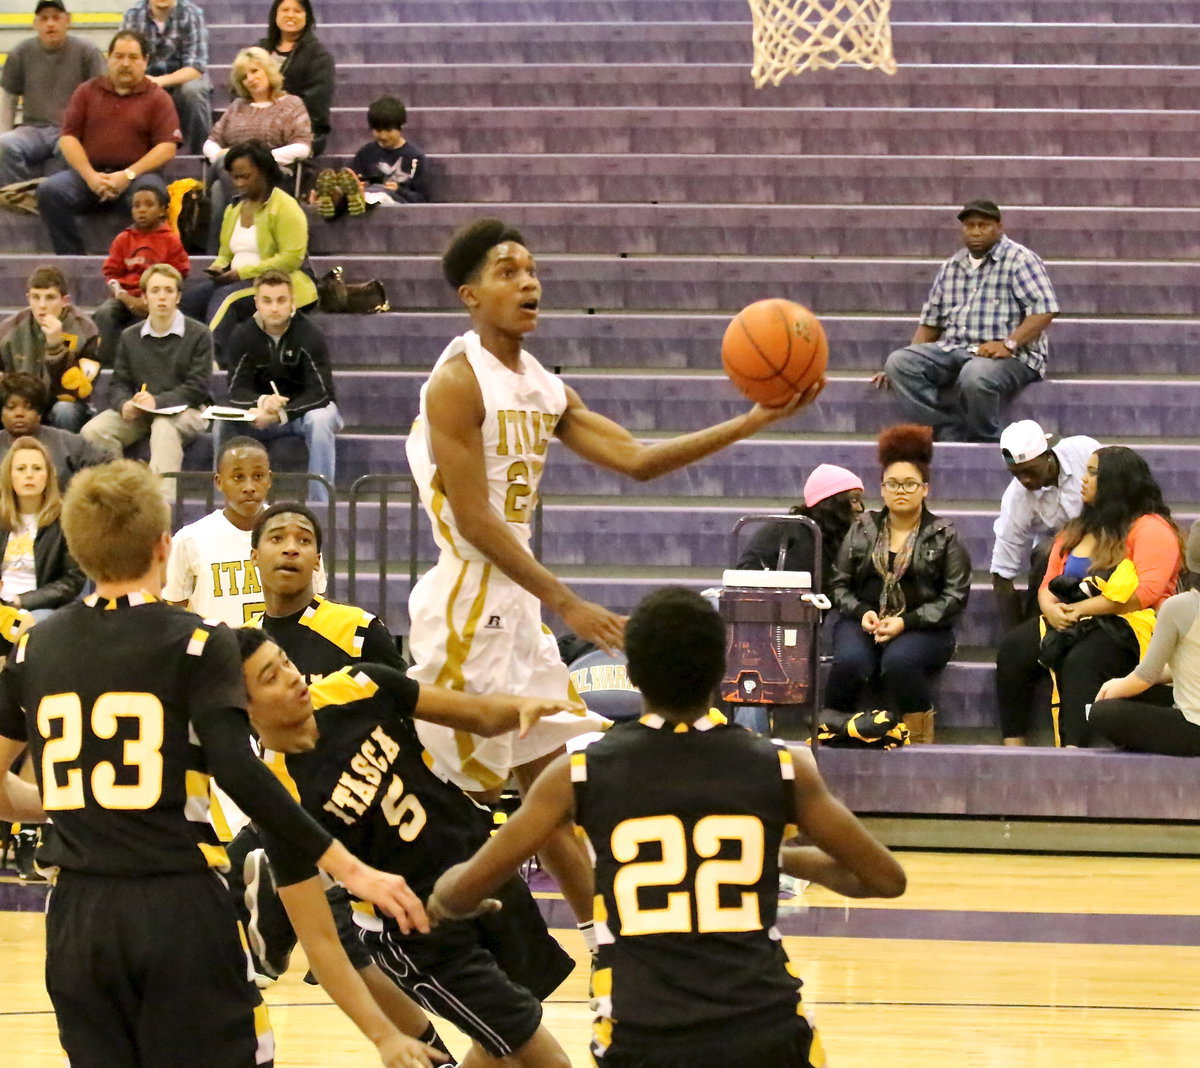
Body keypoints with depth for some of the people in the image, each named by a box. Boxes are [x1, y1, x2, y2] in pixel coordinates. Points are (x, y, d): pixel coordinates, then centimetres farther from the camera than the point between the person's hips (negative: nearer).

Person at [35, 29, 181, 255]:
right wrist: (90, 176, -11)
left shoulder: (157, 98, 7)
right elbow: (68, 138, 7)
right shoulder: (87, 92, 15)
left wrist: (128, 175, -16)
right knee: (50, 191, -26)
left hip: (136, 175, -2)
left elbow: (167, 148, -2)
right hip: (89, 175, 2)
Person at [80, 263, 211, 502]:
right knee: (93, 431, -22)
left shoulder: (198, 336, 0)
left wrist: (157, 401, -21)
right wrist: (124, 404, -15)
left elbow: (197, 388, -7)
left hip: (183, 411, -4)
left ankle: (163, 498, -53)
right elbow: (118, 384, 10)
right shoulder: (130, 337, 13)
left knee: (163, 427, -39)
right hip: (137, 412, 4)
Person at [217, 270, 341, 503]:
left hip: (307, 408, -3)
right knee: (222, 422, -23)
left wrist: (279, 414, -37)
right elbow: (237, 390, -12)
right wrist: (262, 402, -36)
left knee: (320, 421, -37)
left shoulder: (309, 335, -18)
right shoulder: (243, 336, -9)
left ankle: (319, 502, -33)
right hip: (262, 413, 3)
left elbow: (320, 392, -23)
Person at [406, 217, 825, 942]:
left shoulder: (543, 387, 13)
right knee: (454, 790, -8)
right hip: (466, 606, -9)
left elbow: (635, 459, 8)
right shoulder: (458, 381, -13)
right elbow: (473, 518, -18)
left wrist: (750, 424, -2)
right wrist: (567, 604, -20)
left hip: (518, 606, 9)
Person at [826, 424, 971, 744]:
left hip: (921, 630, -2)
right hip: (863, 623, 2)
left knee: (899, 660, -37)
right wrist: (862, 613, -8)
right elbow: (839, 584, 14)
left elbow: (955, 596, -1)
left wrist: (906, 622, -13)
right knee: (850, 661, -33)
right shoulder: (863, 529, 15)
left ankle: (918, 740, -23)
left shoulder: (944, 536, 7)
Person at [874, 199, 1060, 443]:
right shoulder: (951, 267, 19)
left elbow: (1044, 310, -11)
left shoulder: (1019, 260, 0)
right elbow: (930, 323, 21)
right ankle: (948, 436, -25)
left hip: (1009, 356, -6)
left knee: (975, 376, -40)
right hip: (954, 350, 6)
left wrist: (1009, 344, -24)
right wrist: (904, 366, 8)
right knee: (899, 362, -19)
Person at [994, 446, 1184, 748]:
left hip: (1131, 626, -7)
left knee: (1081, 661, -38)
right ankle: (1012, 748, -25)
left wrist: (1080, 608, -17)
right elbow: (1049, 584, 19)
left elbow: (1145, 592, -16)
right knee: (1013, 648, -19)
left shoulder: (1151, 528, -3)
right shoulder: (1077, 531, 22)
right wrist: (1050, 607, -7)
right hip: (1073, 622, 7)